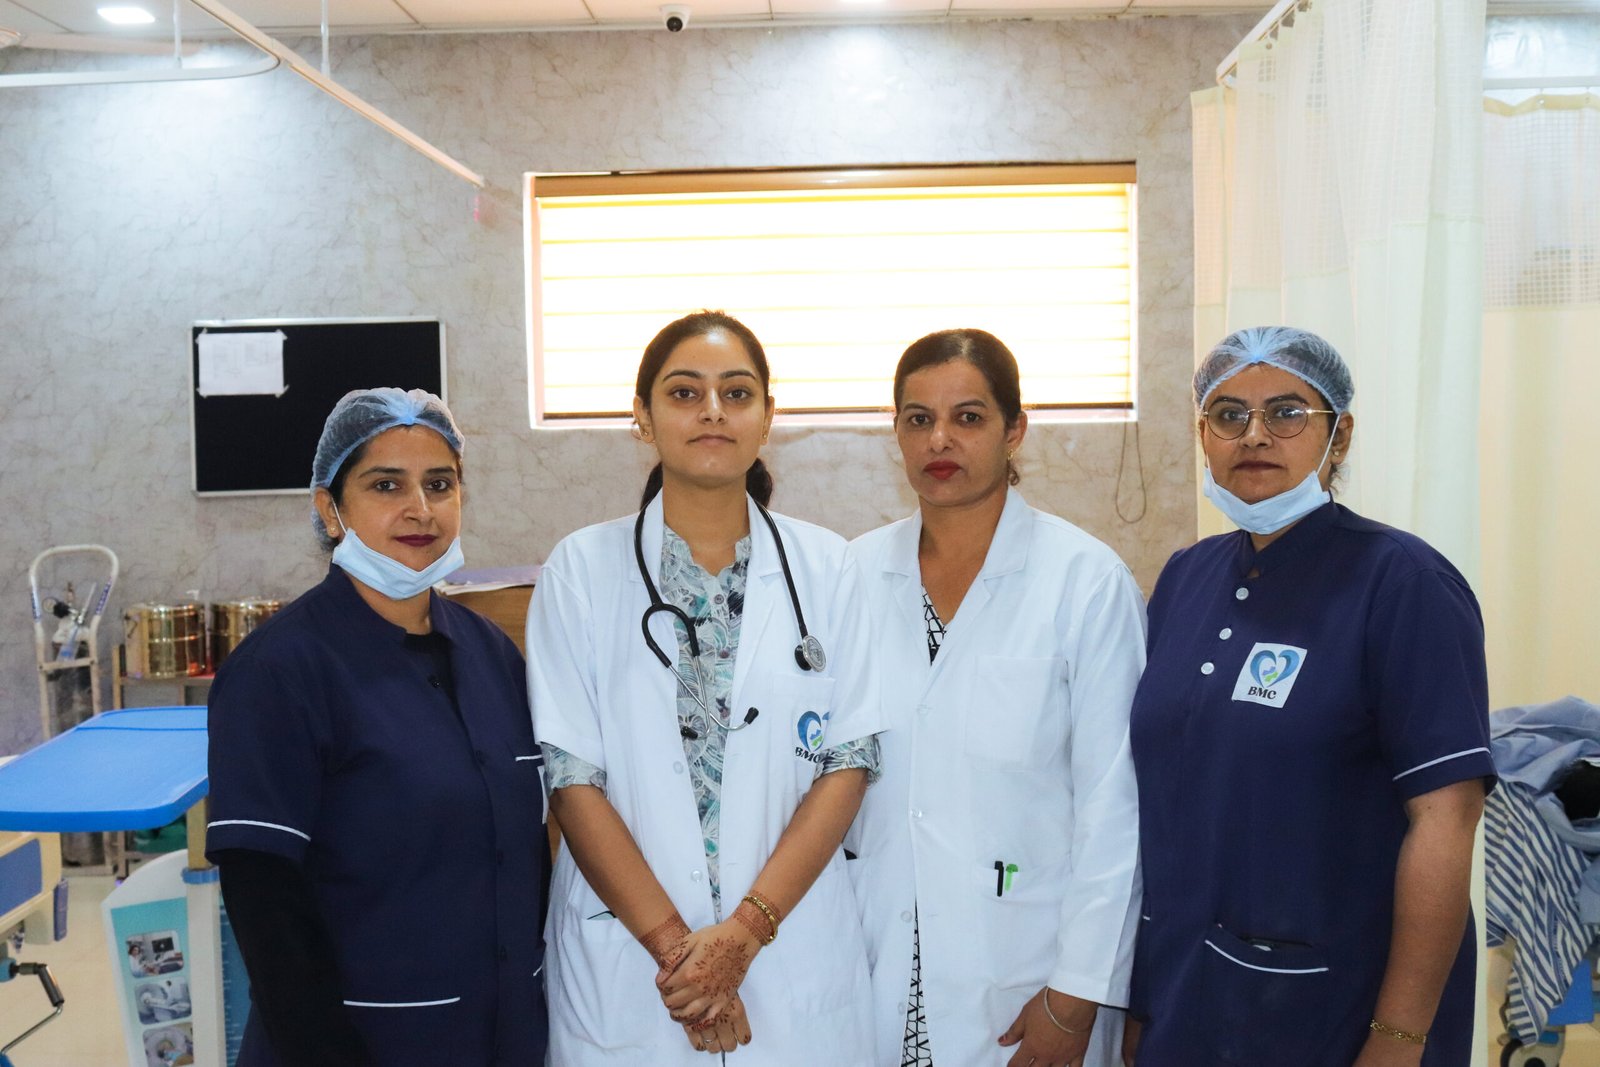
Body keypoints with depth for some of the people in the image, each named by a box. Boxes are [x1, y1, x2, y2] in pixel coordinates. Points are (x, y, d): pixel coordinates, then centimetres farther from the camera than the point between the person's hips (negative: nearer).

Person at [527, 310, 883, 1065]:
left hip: (794, 959, 1)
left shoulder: (823, 566, 0)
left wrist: (745, 930, -12)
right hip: (626, 963, -1)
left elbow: (850, 762, -3)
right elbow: (571, 776, -7)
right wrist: (674, 945, -12)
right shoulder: (582, 568, -3)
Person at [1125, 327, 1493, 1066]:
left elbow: (1444, 819, -17)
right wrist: (1134, 991, 6)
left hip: (1332, 1007, -5)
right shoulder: (1183, 579, 4)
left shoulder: (1402, 582, -13)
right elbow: (1154, 781, 9)